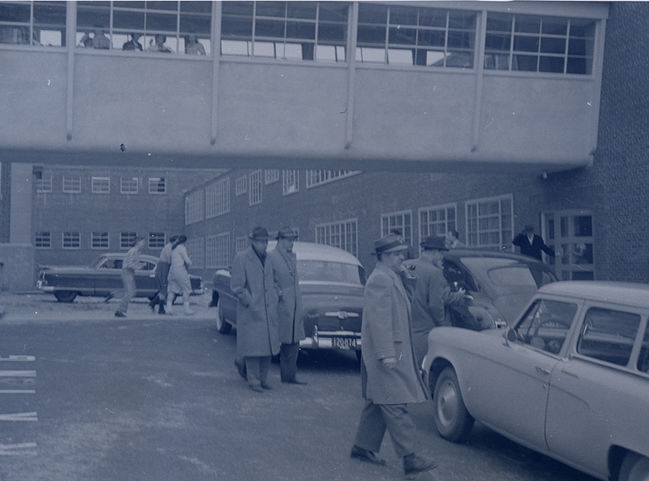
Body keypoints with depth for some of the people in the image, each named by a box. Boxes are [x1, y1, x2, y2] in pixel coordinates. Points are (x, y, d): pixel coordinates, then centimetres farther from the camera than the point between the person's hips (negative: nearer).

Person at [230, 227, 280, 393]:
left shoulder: (268, 259, 13)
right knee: (253, 346, -4)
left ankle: (262, 378, 17)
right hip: (250, 311, -6)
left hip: (269, 311, 6)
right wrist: (250, 303, -12)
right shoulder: (241, 258, -6)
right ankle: (253, 380, 6)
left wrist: (275, 299, 11)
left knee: (268, 345, 6)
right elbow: (236, 287, -9)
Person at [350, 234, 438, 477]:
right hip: (387, 351, -11)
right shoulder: (380, 279, -16)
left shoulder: (390, 277, 17)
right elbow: (379, 319, -22)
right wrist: (386, 354, -25)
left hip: (395, 351, 11)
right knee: (395, 405, -10)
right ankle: (409, 458, -10)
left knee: (378, 403, 15)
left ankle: (363, 447, 23)